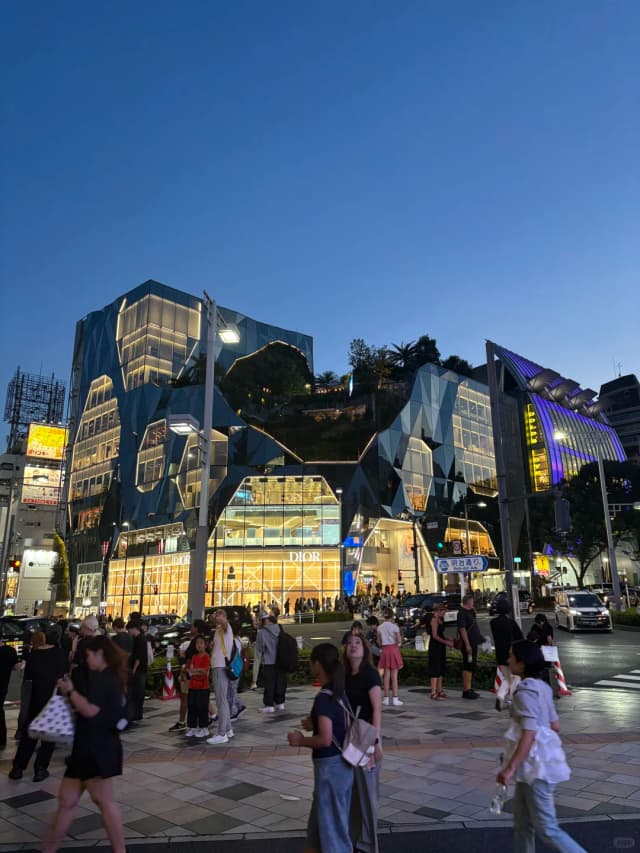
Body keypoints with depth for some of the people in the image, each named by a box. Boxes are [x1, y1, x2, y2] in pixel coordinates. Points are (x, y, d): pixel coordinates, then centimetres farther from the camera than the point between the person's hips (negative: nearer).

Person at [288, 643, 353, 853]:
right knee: (322, 817, 24)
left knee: (331, 821, 10)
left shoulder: (323, 698, -24)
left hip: (330, 766, -9)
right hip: (342, 762, 9)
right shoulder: (339, 692, 3)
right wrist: (315, 724, 11)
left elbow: (325, 740, -27)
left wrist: (301, 741, -12)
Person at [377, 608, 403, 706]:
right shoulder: (394, 626, -8)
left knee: (386, 675, 8)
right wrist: (400, 639, 10)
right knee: (394, 675, 1)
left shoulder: (380, 627, 2)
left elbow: (379, 643, 5)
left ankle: (386, 698, 10)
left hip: (385, 650, 3)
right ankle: (395, 699, 3)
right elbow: (399, 640, -11)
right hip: (393, 649, -3)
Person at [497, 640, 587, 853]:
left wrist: (510, 767, -27)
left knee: (547, 829, 2)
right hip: (538, 763, 10)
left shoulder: (525, 693, -21)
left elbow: (529, 734, -27)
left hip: (536, 767, -10)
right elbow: (555, 725, 13)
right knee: (522, 822, 19)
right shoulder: (541, 687, 7)